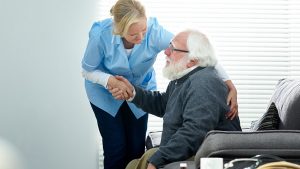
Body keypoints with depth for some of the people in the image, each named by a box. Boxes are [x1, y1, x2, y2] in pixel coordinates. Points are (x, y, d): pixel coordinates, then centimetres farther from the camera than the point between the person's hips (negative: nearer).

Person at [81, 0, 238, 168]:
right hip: (106, 93, -1)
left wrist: (230, 85, -42)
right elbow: (88, 70, -14)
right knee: (116, 148, -8)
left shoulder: (154, 31, -33)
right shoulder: (101, 35, -32)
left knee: (137, 148, 0)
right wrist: (112, 81, -34)